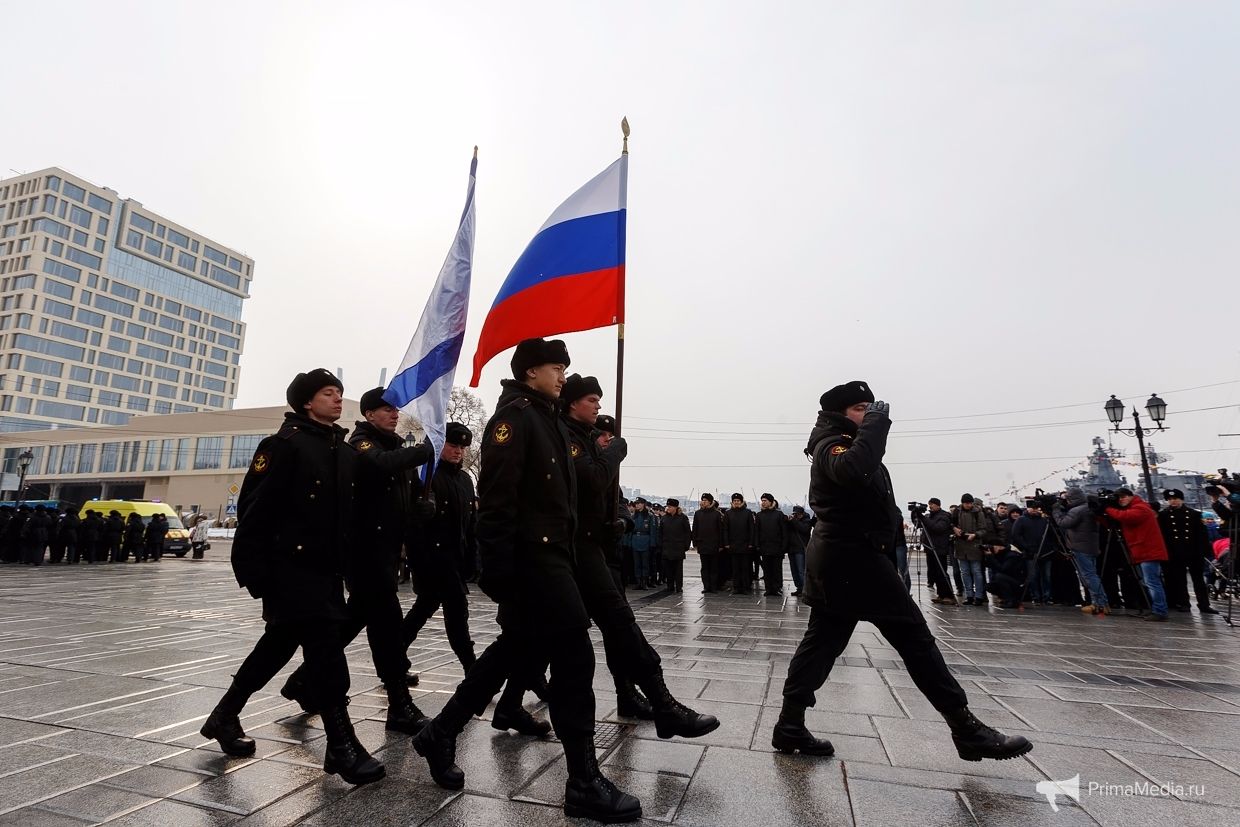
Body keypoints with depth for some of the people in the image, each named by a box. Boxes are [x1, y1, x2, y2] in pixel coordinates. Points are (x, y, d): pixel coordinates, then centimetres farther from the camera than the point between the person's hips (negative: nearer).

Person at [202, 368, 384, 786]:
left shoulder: (347, 453, 12)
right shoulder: (284, 444, -10)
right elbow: (254, 511, -13)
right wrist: (254, 570, -16)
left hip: (326, 569, 8)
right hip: (290, 567, -8)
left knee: (280, 644, 19)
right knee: (325, 646, -9)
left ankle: (225, 715, 39)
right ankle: (341, 743, 1)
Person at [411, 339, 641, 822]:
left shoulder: (548, 420, 19)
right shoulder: (515, 415, -11)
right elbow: (496, 498, -20)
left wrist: (568, 559, 19)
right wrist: (497, 570, -24)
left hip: (549, 555, 10)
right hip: (530, 557, -10)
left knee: (517, 652, 17)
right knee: (574, 656, -6)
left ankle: (441, 734, 32)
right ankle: (584, 783, 7)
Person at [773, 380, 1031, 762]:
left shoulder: (840, 445, 21)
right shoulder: (833, 445, -13)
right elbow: (854, 469, -36)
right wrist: (876, 421, -25)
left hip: (837, 559, 10)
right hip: (855, 557, -10)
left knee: (822, 640, 8)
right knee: (914, 637, 0)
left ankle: (790, 726, 10)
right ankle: (967, 730, 10)